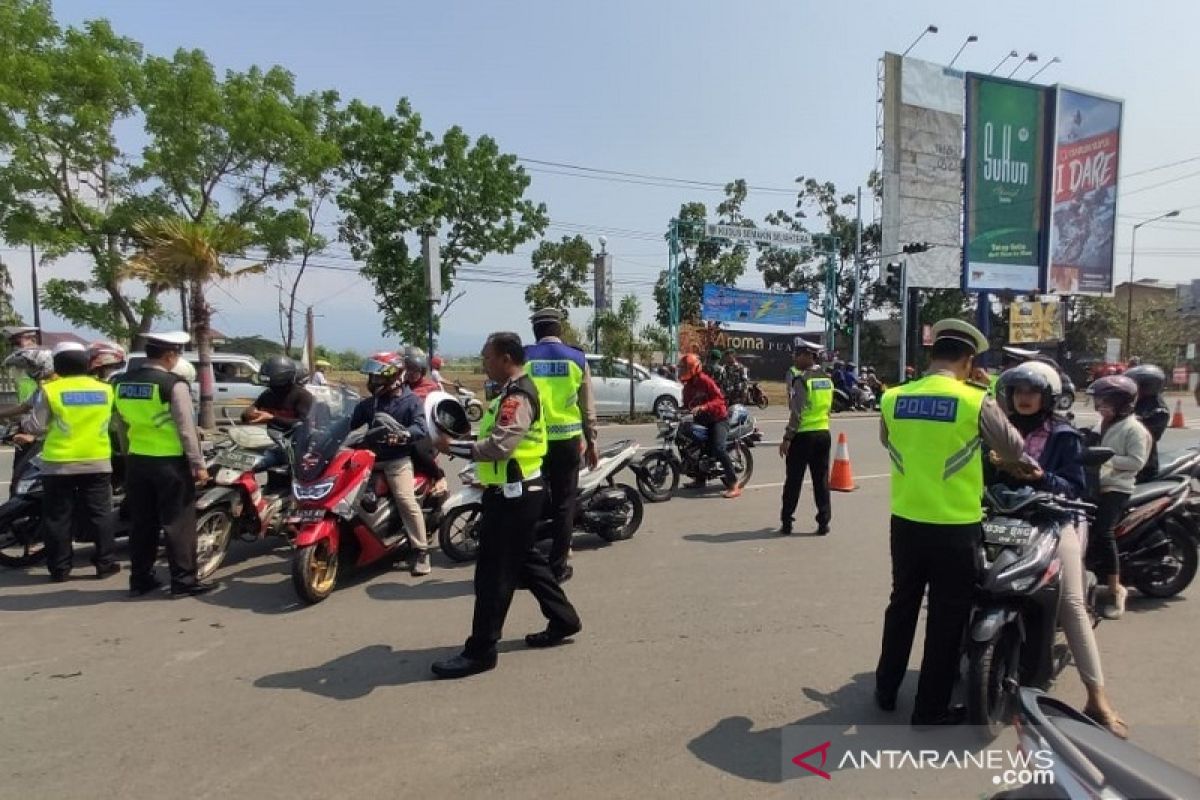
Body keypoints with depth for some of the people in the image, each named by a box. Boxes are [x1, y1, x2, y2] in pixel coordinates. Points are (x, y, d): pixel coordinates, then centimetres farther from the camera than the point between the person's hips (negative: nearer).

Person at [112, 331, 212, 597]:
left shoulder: (121, 382, 6)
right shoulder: (174, 384, -14)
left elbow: (121, 423, 15)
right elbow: (186, 429, -14)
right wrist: (198, 464, -9)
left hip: (136, 461, 6)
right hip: (170, 463, -6)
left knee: (141, 522, 14)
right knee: (178, 522, 1)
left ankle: (139, 579, 21)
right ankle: (183, 579, 4)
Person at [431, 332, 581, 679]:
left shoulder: (517, 397, -20)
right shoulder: (514, 391, 15)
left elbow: (499, 446, -31)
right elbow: (497, 440, 17)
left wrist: (453, 446, -22)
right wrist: (461, 442, 2)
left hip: (513, 494, -11)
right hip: (515, 491, 11)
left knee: (494, 572, -4)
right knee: (526, 560, 20)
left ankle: (480, 650, 6)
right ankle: (563, 620, 31)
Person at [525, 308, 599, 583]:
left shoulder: (523, 358, -3)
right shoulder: (577, 358, 1)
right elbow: (588, 406, 4)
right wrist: (591, 441, 13)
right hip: (568, 440, 1)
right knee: (564, 504, 9)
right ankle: (558, 566, 13)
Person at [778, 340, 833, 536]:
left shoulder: (801, 378, -13)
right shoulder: (827, 379, 9)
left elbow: (797, 412, -18)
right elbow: (828, 406, 14)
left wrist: (787, 438, -15)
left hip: (803, 435, -6)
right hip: (823, 433, 6)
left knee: (793, 481, 3)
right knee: (821, 481, 10)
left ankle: (786, 523, 9)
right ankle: (823, 523, 11)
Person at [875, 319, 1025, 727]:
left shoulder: (892, 398, -3)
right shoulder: (977, 402, -13)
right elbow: (1014, 452, 1)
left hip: (906, 522, 4)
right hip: (956, 527, -3)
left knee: (902, 606, 20)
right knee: (946, 618, 11)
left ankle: (886, 689, 32)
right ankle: (931, 707, 22)